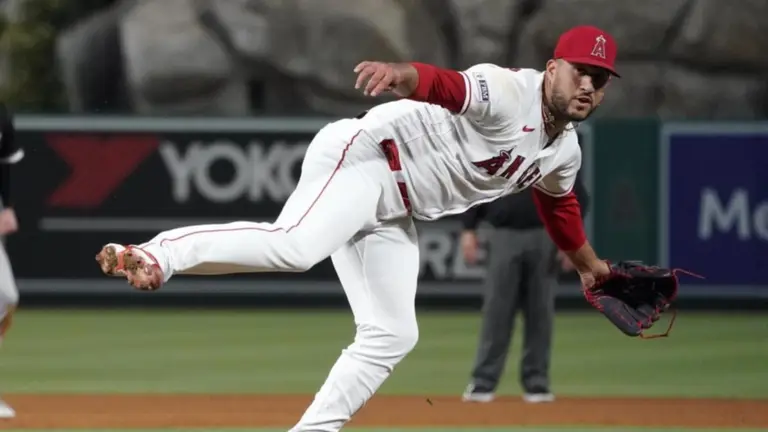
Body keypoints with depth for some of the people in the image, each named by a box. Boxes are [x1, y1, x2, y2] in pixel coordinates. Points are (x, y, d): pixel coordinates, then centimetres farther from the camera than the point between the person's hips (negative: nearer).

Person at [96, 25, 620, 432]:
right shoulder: (509, 92, -17)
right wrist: (401, 74, -59)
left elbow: (559, 205, 34)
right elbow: (446, 85, -37)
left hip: (395, 212, 10)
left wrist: (587, 262, 47)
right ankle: (153, 256, -40)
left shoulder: (565, 153, 12)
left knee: (393, 335, 4)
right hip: (363, 155, -10)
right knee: (294, 246, -36)